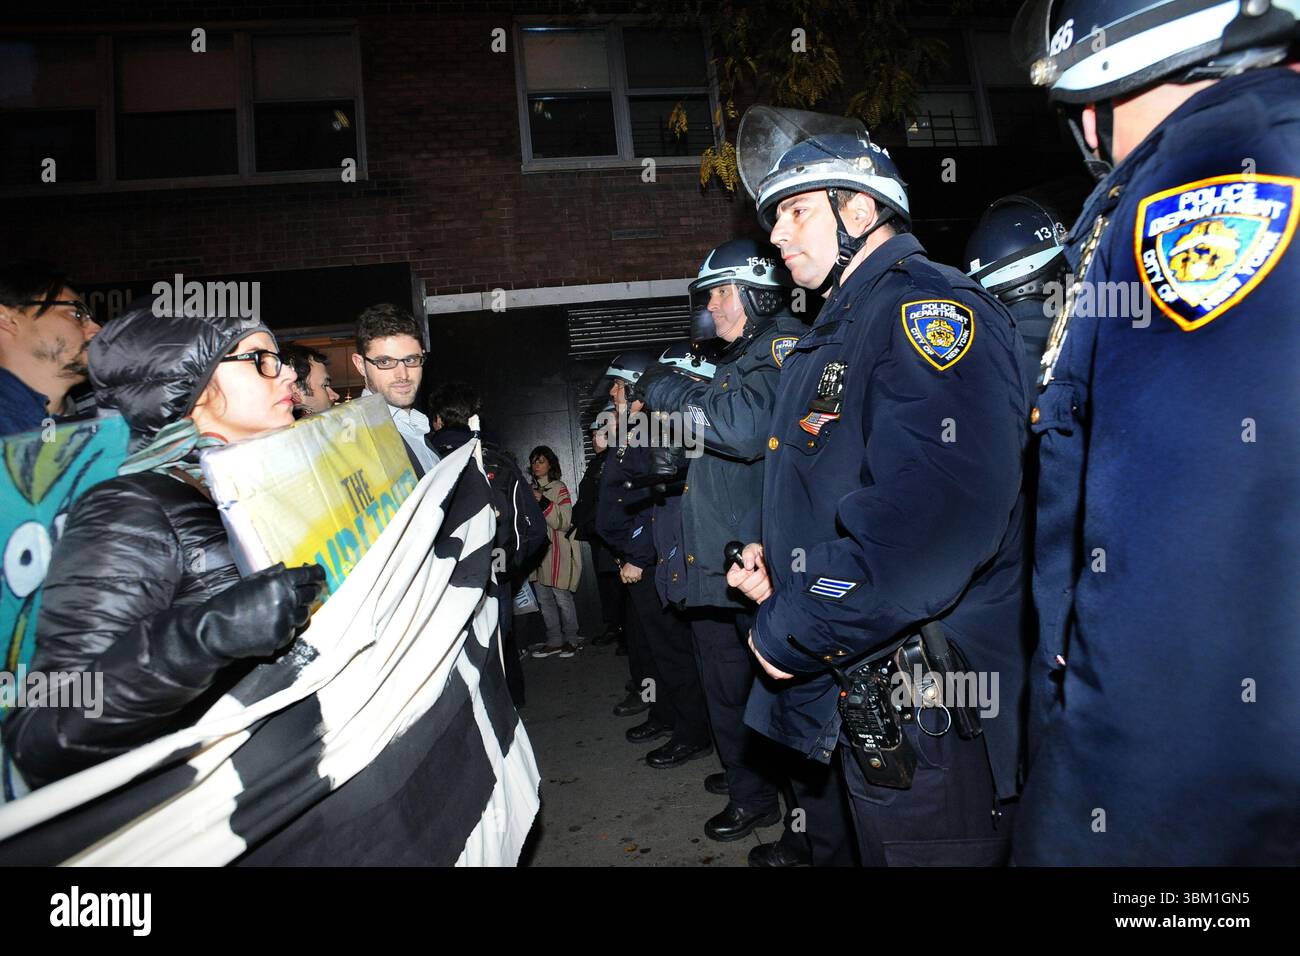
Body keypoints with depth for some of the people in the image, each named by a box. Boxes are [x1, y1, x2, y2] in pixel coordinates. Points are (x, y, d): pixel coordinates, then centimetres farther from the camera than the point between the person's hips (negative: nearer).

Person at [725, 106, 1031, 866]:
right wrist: (779, 565, 6)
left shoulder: (928, 306, -16)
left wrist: (789, 634, -20)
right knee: (877, 846, 23)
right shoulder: (838, 331, 16)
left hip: (934, 721, -9)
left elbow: (935, 515, -31)